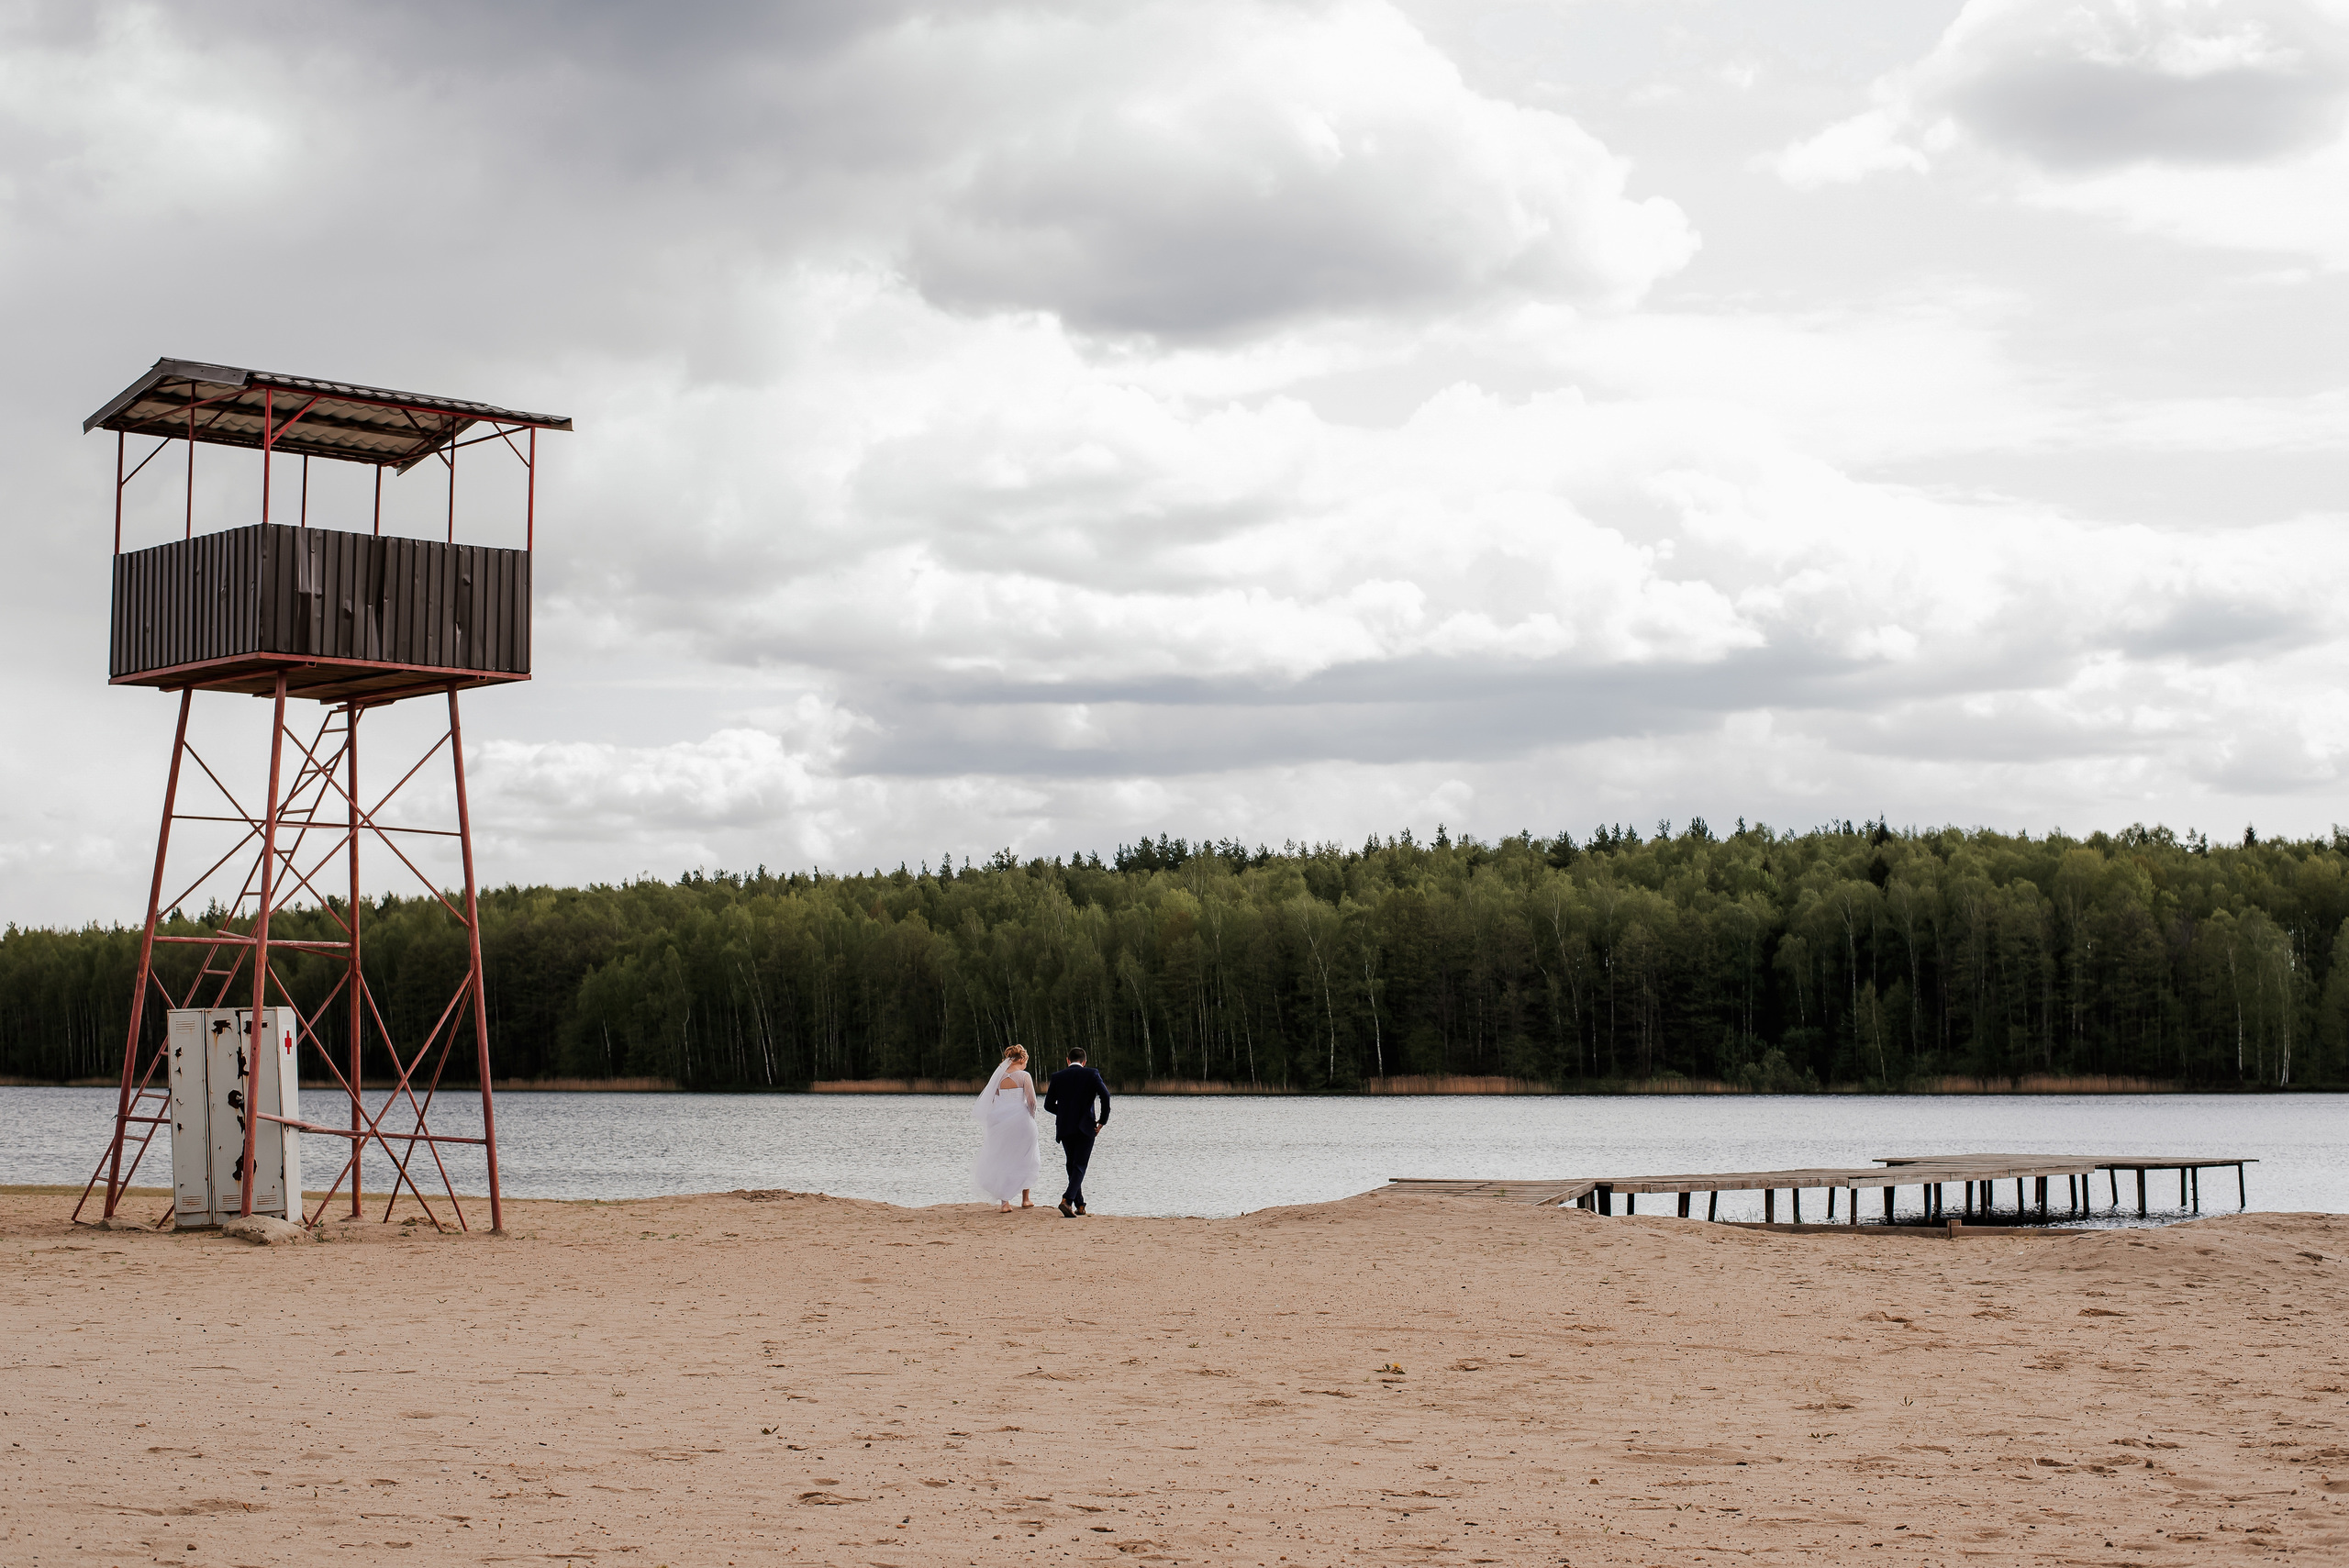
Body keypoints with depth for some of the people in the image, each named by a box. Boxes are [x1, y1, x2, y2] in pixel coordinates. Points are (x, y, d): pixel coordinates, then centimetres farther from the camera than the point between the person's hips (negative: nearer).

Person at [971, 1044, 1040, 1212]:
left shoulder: (1000, 1076, 6)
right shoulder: (1024, 1076, -7)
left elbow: (992, 1101, 9)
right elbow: (1031, 1101, -11)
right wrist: (1032, 1117, 7)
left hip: (1001, 1123, 3)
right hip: (1021, 1120, -3)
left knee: (1002, 1162, 5)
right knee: (1025, 1160, 15)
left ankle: (1005, 1202, -5)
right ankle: (1025, 1199, 22)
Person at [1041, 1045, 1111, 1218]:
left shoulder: (1057, 1077, 5)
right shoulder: (1091, 1074, -1)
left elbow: (1048, 1105, 6)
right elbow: (1105, 1095, -13)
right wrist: (1103, 1120, -3)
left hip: (1064, 1128, 2)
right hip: (1085, 1127, -2)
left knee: (1072, 1165, 15)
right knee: (1080, 1166, -1)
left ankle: (1079, 1205, 14)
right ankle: (1067, 1200, -22)